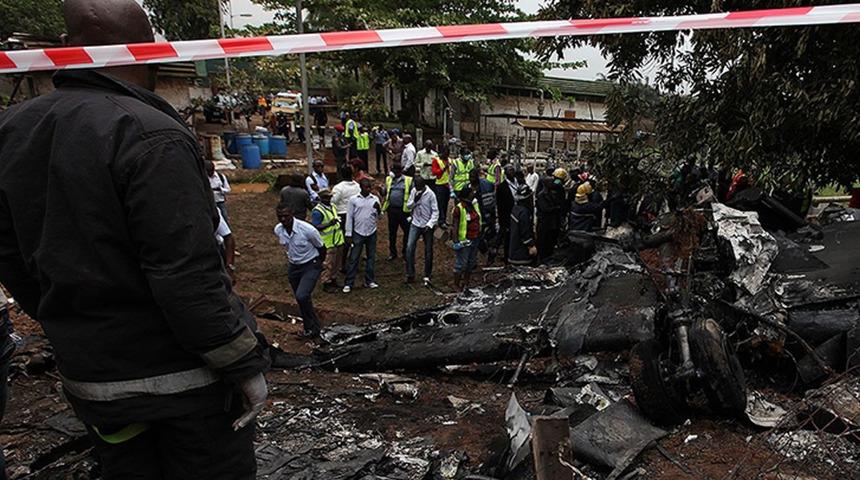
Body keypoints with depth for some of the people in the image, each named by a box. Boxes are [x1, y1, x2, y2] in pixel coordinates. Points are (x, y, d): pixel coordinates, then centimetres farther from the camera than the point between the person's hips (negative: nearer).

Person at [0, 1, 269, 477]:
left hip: (88, 376, 7)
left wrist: (69, 329, 22)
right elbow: (186, 275, -25)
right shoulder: (151, 136, -21)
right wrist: (244, 366, -16)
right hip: (183, 374, -7)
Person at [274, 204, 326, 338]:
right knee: (301, 299, 14)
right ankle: (310, 329, 31)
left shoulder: (307, 229, -25)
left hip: (311, 266, -6)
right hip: (293, 267, 6)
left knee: (302, 296, -22)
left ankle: (314, 327, -3)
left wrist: (318, 264, 6)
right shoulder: (278, 230, -8)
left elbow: (321, 248, -8)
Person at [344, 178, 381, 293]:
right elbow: (349, 217, -1)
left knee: (371, 257, 10)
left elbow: (379, 218, 4)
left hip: (371, 233, 3)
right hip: (358, 233, -2)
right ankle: (348, 283, 6)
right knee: (354, 259, 0)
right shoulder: (353, 199, -5)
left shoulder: (375, 199, 1)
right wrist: (349, 234, -3)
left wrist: (379, 210, -18)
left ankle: (369, 281, 21)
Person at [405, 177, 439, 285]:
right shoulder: (413, 191, -1)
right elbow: (408, 206, 5)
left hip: (427, 226, -2)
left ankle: (427, 276, 18)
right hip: (415, 224, 3)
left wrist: (430, 224, -21)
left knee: (428, 251, 5)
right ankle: (410, 274, -2)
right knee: (409, 248, -11)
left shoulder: (430, 194, -12)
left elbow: (435, 211, -11)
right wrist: (415, 200, -15)